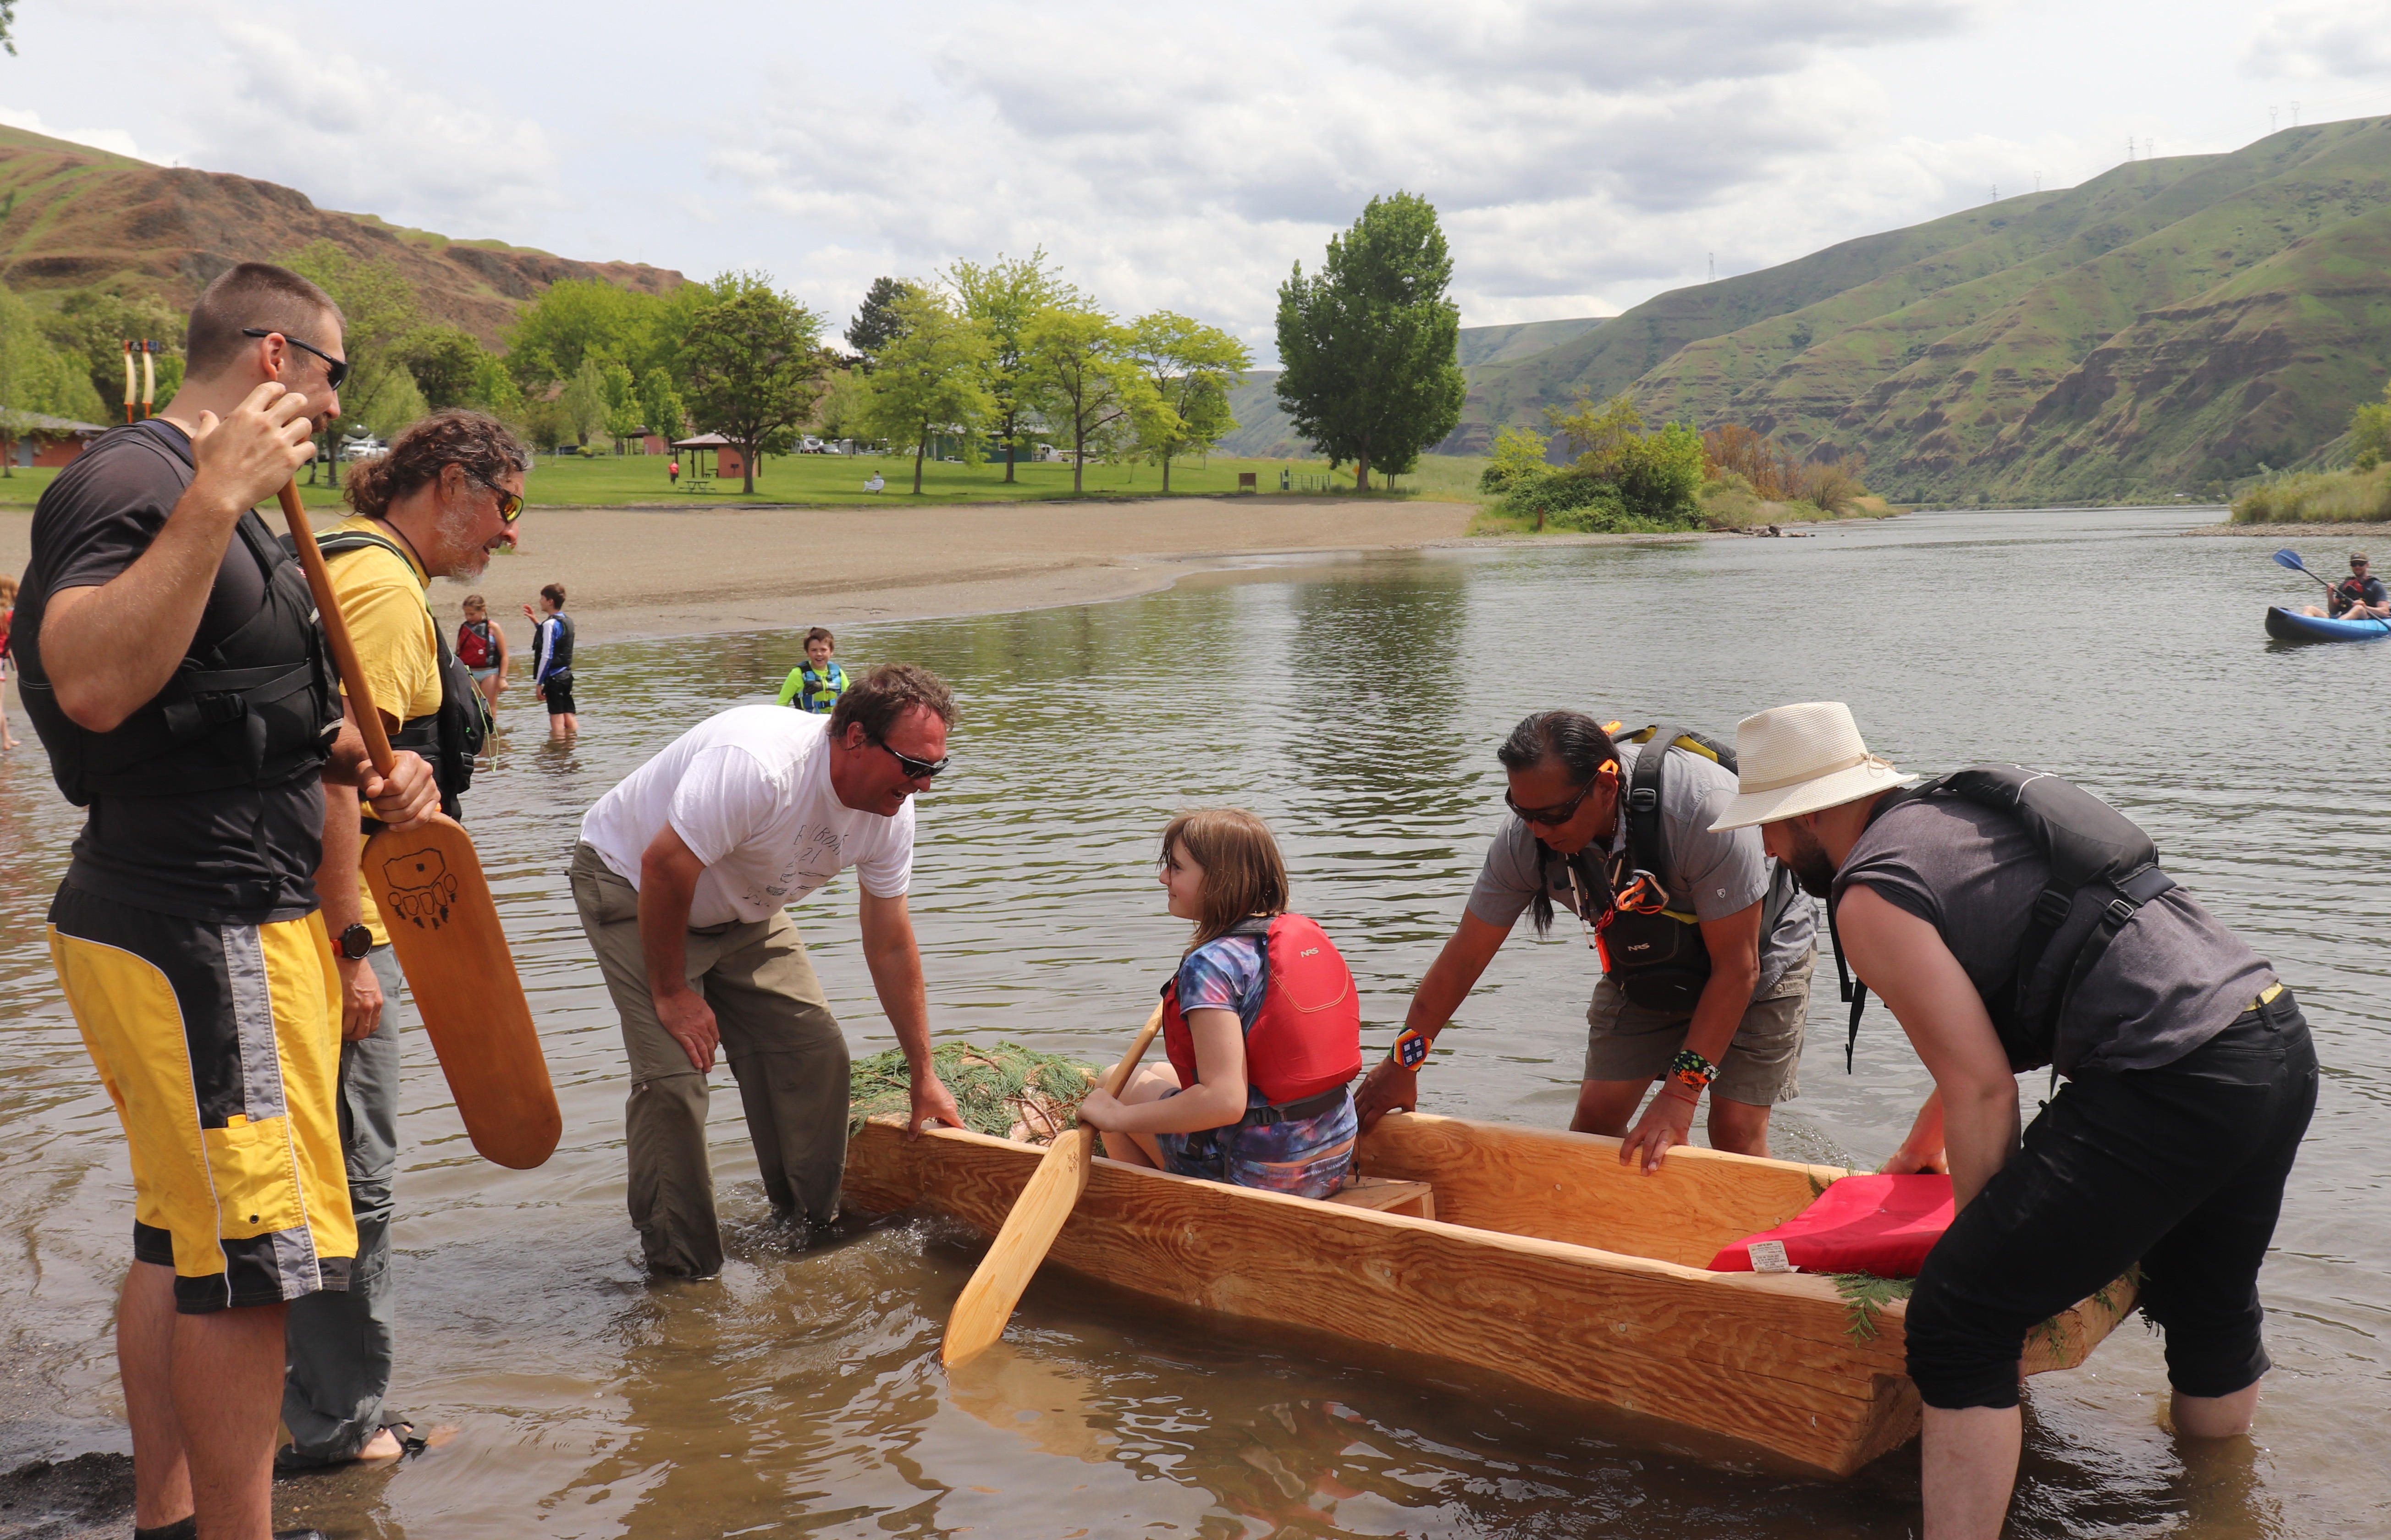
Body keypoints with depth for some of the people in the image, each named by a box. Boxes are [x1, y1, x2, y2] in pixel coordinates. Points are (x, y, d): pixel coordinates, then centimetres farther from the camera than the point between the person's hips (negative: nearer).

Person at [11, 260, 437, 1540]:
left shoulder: (202, 495, 20)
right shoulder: (129, 481, -14)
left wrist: (358, 764, 11)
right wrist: (218, 500, -34)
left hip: (223, 923, 11)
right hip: (191, 938, -11)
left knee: (182, 1243, 17)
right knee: (252, 1256, -6)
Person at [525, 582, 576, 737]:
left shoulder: (551, 624, -14)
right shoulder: (567, 621, 11)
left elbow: (547, 656, -18)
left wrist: (539, 682, -13)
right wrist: (535, 621, 25)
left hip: (554, 677, -8)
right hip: (567, 674, 9)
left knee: (557, 720, -5)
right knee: (570, 717, 11)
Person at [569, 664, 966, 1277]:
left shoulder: (891, 811, -14)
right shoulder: (756, 766, -40)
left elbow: (891, 945, -4)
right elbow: (664, 868, -33)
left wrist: (924, 1074, 0)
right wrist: (670, 993, -22)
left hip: (742, 913, 7)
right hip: (632, 887, -7)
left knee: (814, 1050, -2)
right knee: (674, 1073, -17)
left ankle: (813, 1228, 16)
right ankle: (680, 1273, -2)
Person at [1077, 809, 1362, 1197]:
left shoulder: (1210, 965, -20)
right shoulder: (1307, 933, 3)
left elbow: (1224, 1101, -28)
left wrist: (1116, 1116, -18)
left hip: (1257, 1174, -8)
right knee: (1157, 1074, 27)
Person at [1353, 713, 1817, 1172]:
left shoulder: (1704, 808, -38)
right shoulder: (1524, 839, -24)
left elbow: (1737, 968, -30)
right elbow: (1463, 958, -10)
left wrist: (1681, 1092, -33)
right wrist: (1402, 1063, -7)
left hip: (1760, 953, -4)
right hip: (1642, 969, 4)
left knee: (1735, 1129, -14)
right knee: (1595, 1116, -5)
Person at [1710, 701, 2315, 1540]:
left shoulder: (1872, 892, -7)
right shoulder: (1959, 810, 20)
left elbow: (1983, 1089, -10)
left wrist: (1983, 1245, 1)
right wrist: (1922, 1144, 43)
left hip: (2173, 1086, -10)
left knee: (1958, 1320, -6)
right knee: (2208, 1303, 32)